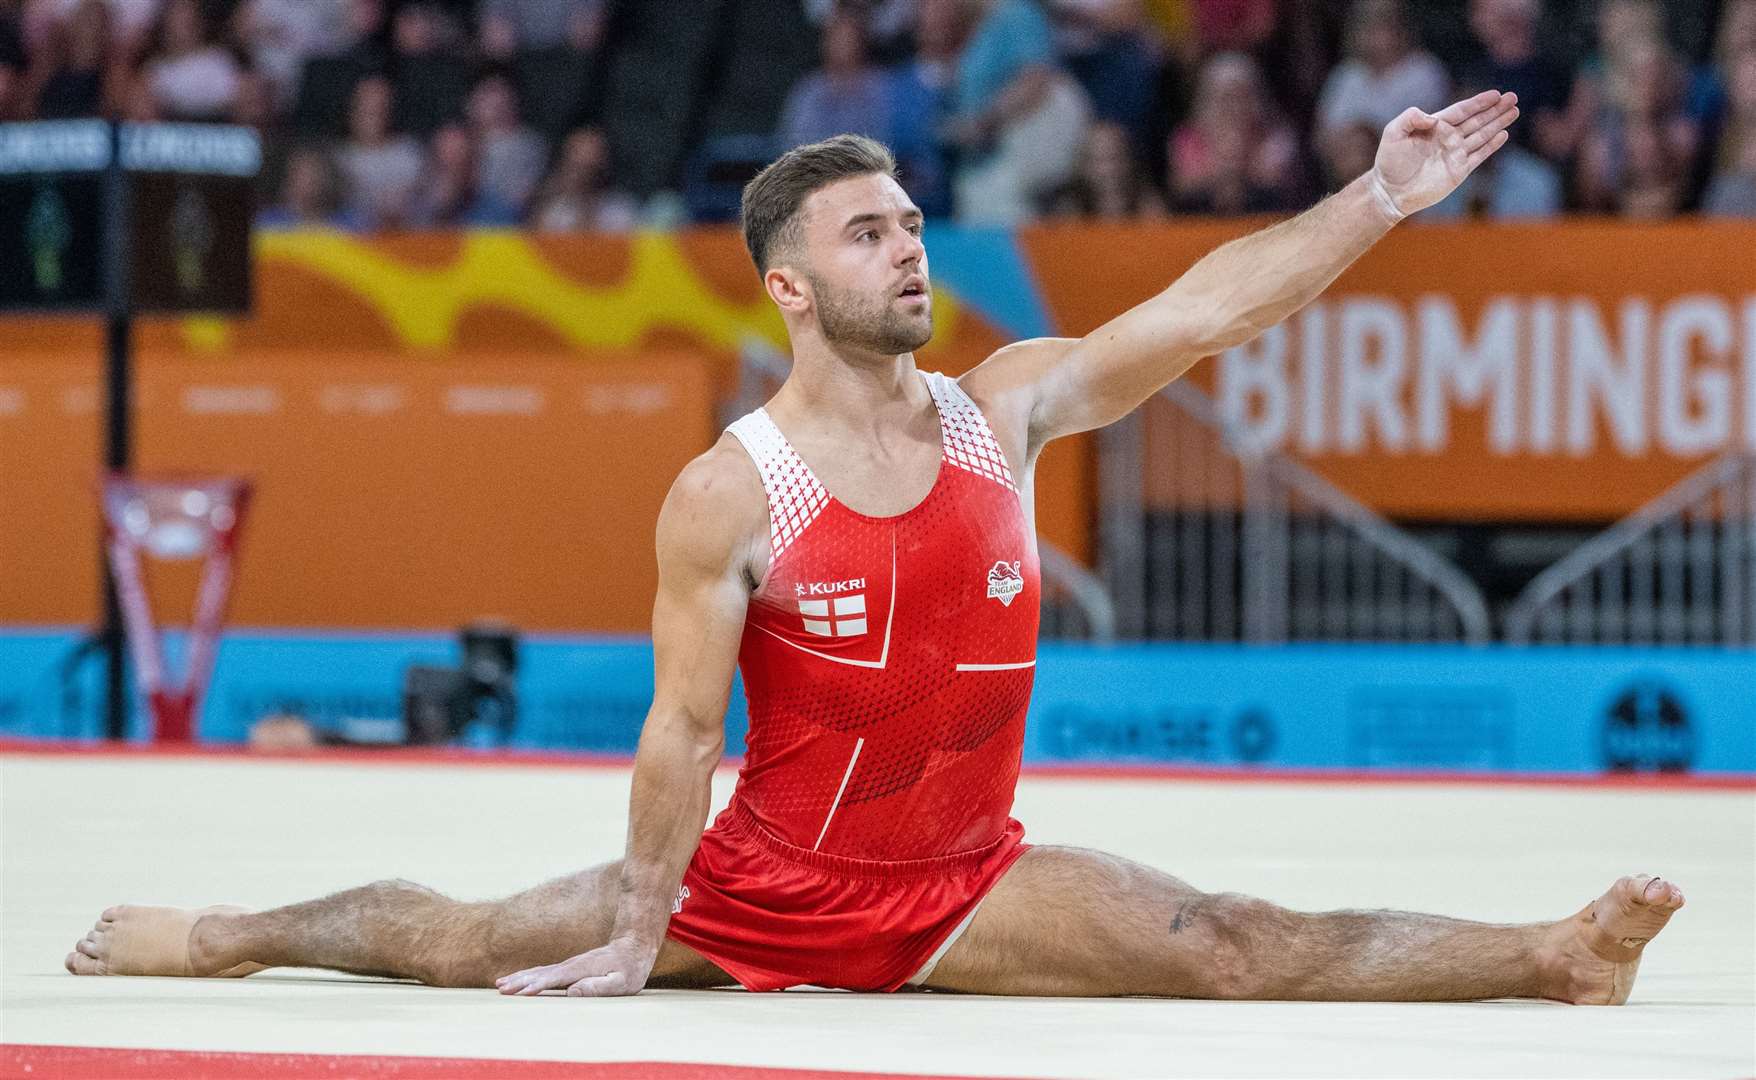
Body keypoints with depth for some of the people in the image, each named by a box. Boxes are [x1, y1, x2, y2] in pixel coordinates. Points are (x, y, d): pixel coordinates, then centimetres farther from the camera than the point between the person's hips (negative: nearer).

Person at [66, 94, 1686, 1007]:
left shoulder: (1005, 410, -4)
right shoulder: (729, 495, -15)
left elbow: (1207, 309, -11)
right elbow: (684, 726, -12)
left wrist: (1383, 198, -20)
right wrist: (637, 941, -11)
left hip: (970, 887, 1)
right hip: (768, 883, -1)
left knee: (1241, 954, -16)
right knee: (469, 947, 0)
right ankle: (218, 938, 23)